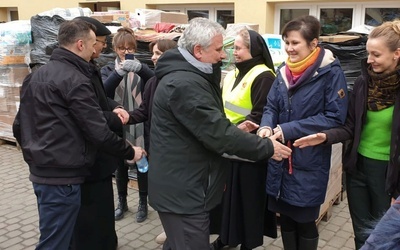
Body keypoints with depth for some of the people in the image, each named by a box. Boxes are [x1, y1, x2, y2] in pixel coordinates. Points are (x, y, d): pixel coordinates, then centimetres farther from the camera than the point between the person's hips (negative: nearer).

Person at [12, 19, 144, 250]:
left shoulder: (36, 75, 11)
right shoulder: (74, 80, -18)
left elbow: (19, 125, 15)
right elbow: (98, 132, -19)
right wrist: (130, 152, -6)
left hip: (41, 171, 10)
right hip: (62, 176, -9)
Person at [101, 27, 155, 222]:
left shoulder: (140, 67, 2)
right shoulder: (108, 69, 5)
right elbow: (104, 91, -17)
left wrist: (140, 68, -38)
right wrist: (119, 72, -34)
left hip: (140, 125, -1)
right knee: (121, 165, 11)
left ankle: (143, 203, 23)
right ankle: (122, 202, 30)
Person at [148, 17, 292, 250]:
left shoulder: (189, 75, 12)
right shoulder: (185, 84, -24)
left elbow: (208, 124, 21)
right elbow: (217, 133, -25)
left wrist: (234, 129, 5)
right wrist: (267, 147, -16)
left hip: (182, 185, 11)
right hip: (182, 190, -11)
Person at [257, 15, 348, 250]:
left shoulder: (331, 72, -12)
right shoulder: (284, 71, 6)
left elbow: (335, 117, -16)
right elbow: (271, 107, 8)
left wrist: (287, 129, -20)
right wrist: (266, 127, -16)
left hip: (310, 162, -5)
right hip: (281, 158, 5)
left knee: (305, 220, 11)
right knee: (286, 217, 18)